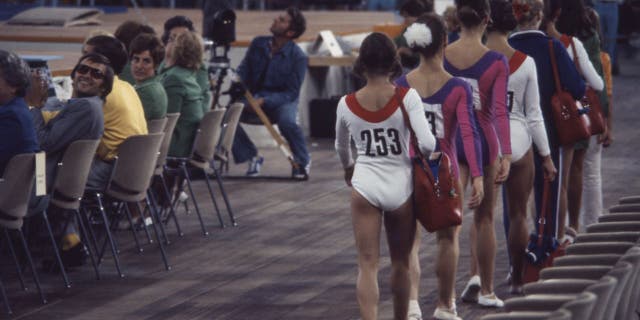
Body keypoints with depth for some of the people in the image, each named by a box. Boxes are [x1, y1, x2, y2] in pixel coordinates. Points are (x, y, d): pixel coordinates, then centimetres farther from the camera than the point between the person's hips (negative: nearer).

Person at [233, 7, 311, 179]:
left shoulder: (298, 57, -13)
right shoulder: (258, 44, 0)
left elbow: (292, 92, -14)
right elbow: (243, 69, 9)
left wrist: (265, 101, -26)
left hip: (282, 100, -4)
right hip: (254, 95, 4)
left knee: (287, 121, -37)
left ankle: (303, 162, -8)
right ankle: (252, 156, 1)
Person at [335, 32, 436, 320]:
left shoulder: (347, 104, -4)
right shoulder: (407, 98, -11)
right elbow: (427, 143, -18)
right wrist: (422, 155, 7)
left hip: (365, 186, 0)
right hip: (401, 186, 0)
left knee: (368, 265, -1)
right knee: (401, 262, 17)